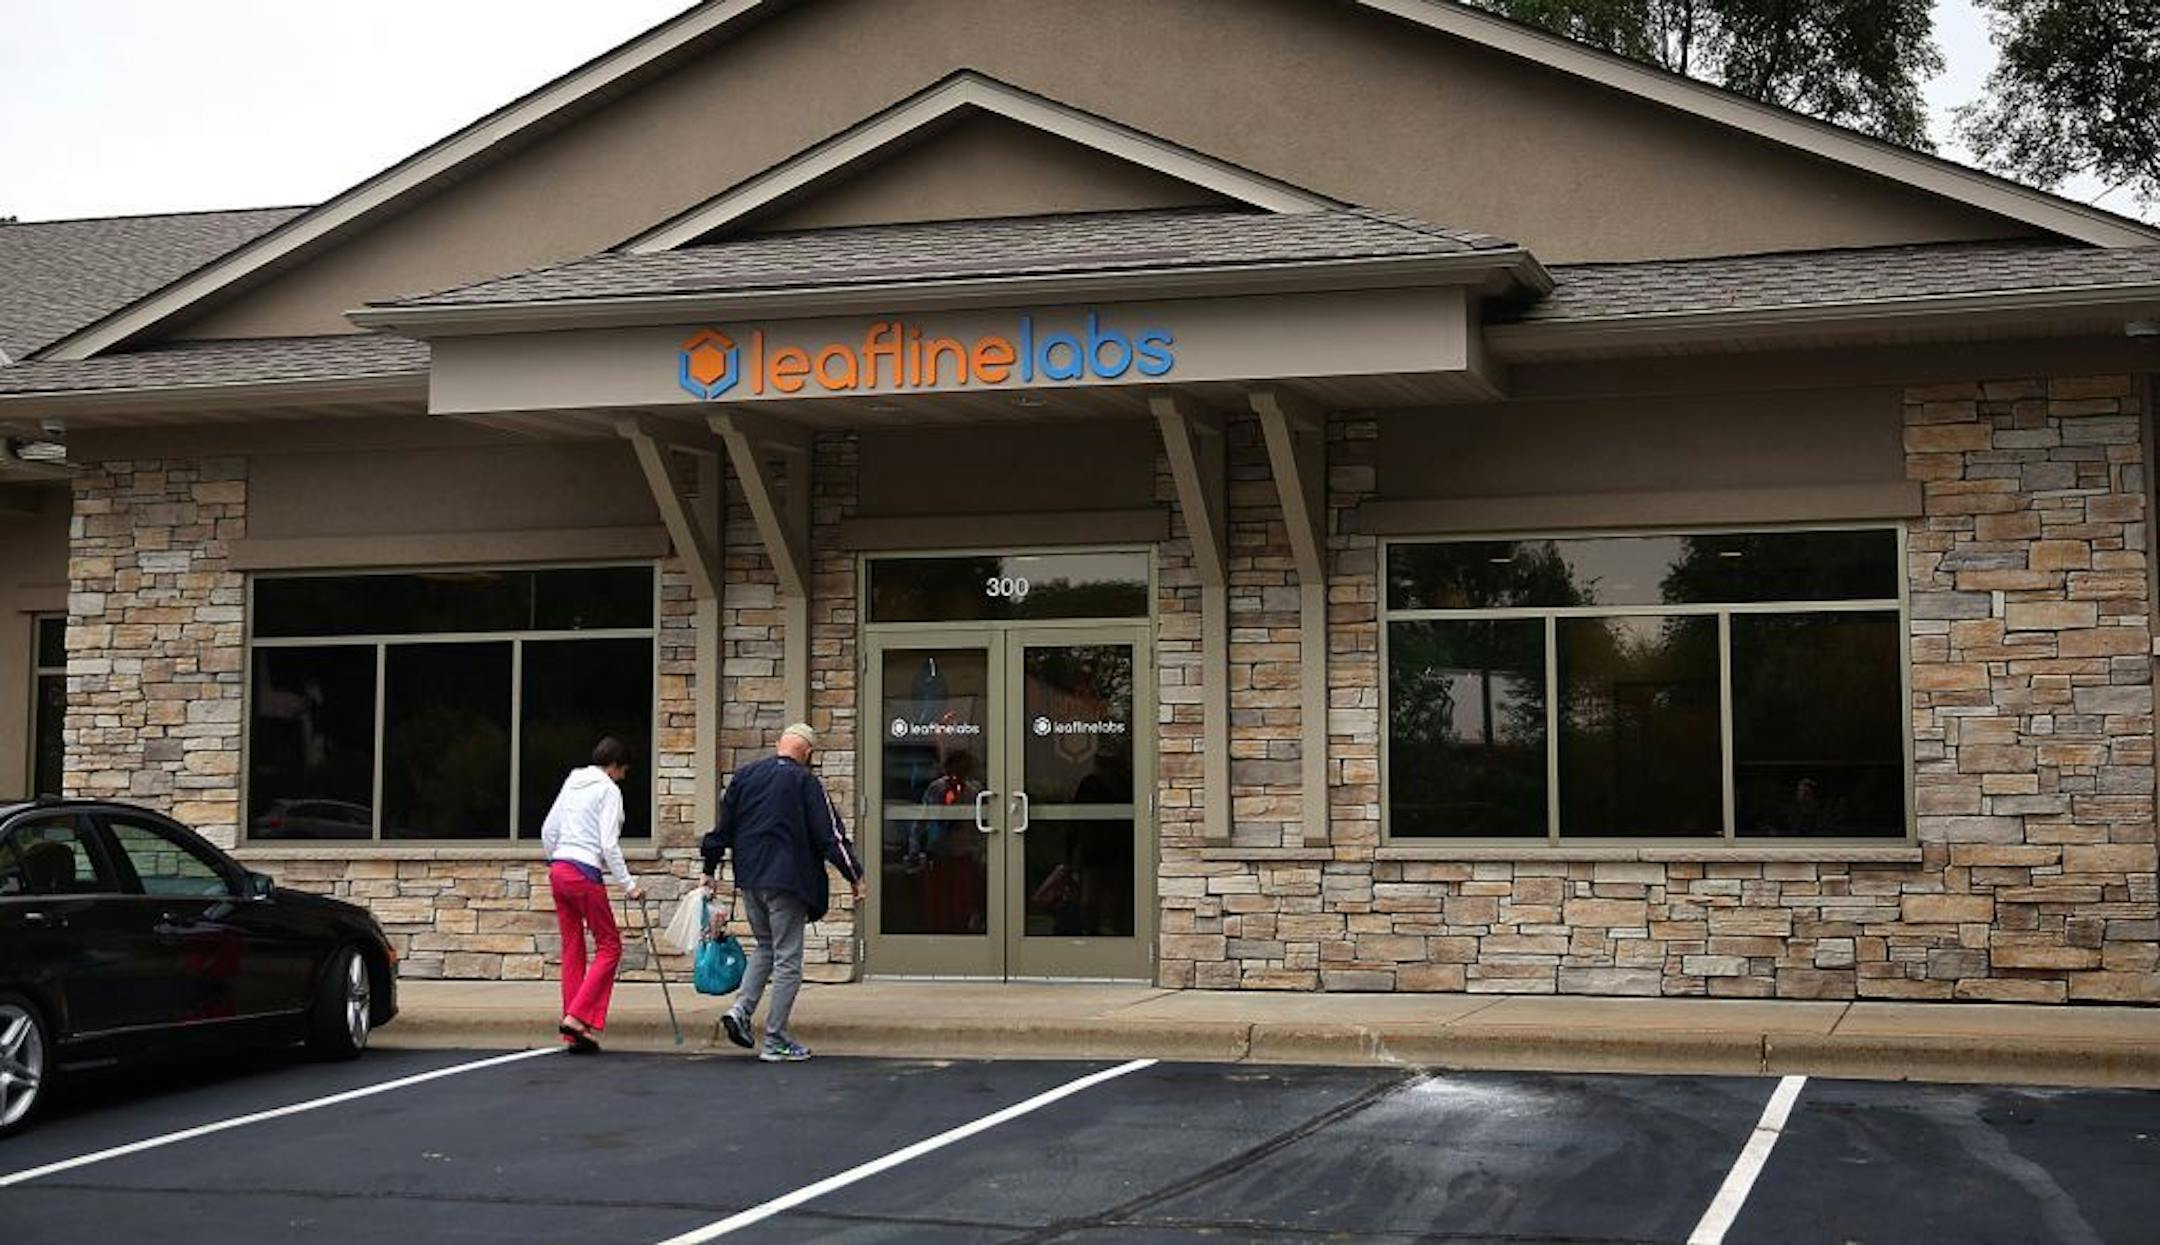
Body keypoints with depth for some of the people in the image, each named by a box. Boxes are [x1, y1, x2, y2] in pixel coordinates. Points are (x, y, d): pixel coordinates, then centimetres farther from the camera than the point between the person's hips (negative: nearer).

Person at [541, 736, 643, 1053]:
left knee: (573, 949, 10)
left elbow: (547, 831, 16)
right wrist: (629, 885, -9)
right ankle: (576, 1017, -9)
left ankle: (575, 1034, 11)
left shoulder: (572, 783, 15)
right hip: (585, 873, -8)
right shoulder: (608, 790, -7)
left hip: (558, 871, 8)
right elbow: (609, 845, -13)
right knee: (609, 946, 2)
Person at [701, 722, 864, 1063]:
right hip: (787, 881, -6)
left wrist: (710, 869, 18)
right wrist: (855, 877, -4)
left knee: (765, 947, 23)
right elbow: (830, 834, -9)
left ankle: (742, 1009, 3)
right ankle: (775, 1041, 3)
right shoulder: (805, 782, -7)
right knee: (787, 959, 2)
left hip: (749, 879, 6)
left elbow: (723, 827, 10)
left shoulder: (745, 775, 8)